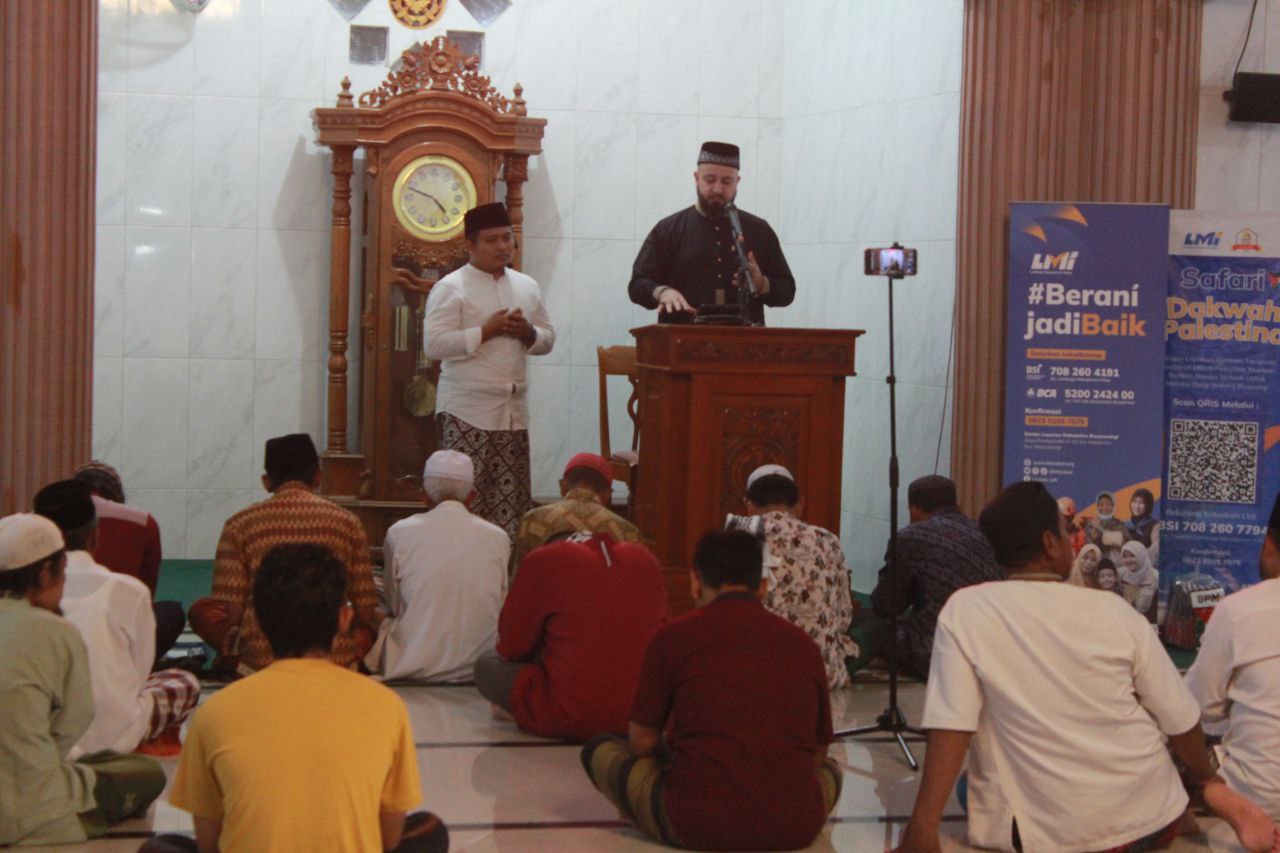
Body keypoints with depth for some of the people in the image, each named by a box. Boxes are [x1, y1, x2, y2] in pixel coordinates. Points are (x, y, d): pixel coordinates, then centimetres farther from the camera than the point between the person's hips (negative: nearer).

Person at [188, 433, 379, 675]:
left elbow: (228, 612, -1)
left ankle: (245, 665, 7)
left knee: (200, 610, 23)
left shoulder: (239, 524, 3)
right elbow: (365, 612, 5)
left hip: (260, 657, 0)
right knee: (378, 621, 28)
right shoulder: (347, 521, 5)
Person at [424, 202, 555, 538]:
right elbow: (435, 345, -13)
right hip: (467, 412, -6)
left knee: (511, 496, 5)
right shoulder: (450, 288, -3)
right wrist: (487, 331, -16)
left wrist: (528, 332, -3)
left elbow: (547, 340, 20)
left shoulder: (527, 286, 15)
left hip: (513, 410, 6)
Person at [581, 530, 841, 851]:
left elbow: (642, 742, 9)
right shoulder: (803, 644, 11)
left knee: (599, 750, 18)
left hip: (696, 826, -3)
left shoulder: (673, 637, 2)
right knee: (830, 770, 37)